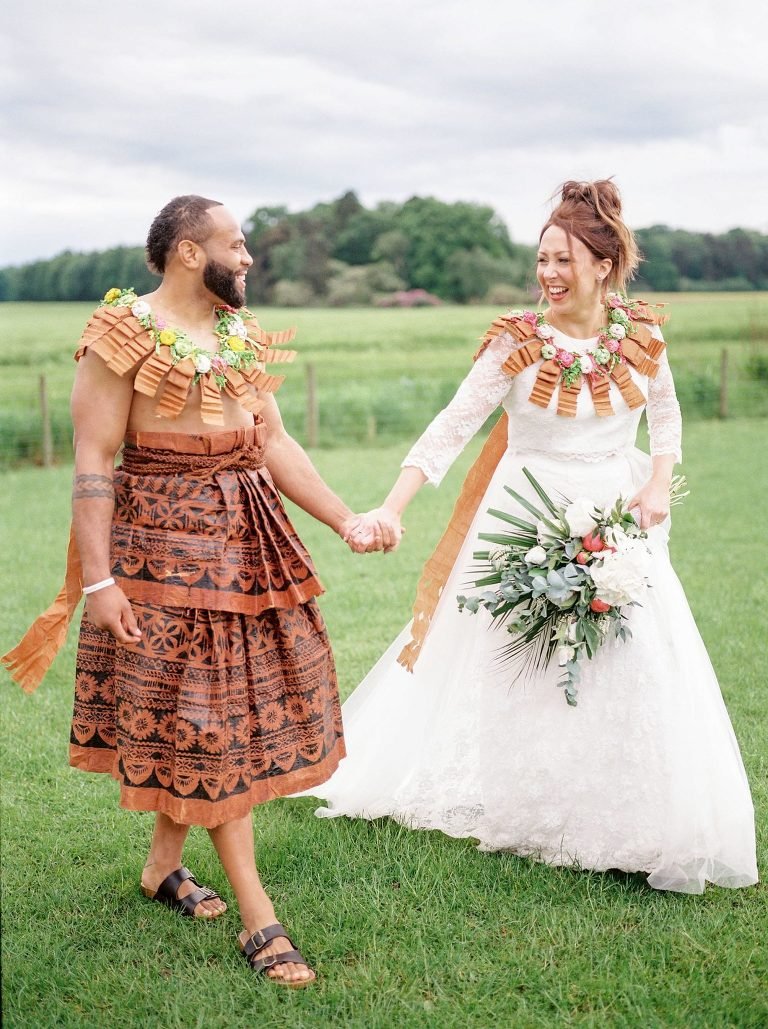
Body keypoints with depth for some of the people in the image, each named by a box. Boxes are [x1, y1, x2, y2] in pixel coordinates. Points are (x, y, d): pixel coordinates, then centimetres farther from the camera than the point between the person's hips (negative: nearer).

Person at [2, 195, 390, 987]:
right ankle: (257, 918, 5)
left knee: (223, 705, 13)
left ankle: (164, 863, 33)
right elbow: (92, 462, -14)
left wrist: (343, 519, 5)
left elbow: (274, 442, 12)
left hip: (251, 537, 7)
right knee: (205, 717, -2)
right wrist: (98, 579, -19)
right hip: (167, 541, -7)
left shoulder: (243, 334, 10)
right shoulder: (123, 337, -12)